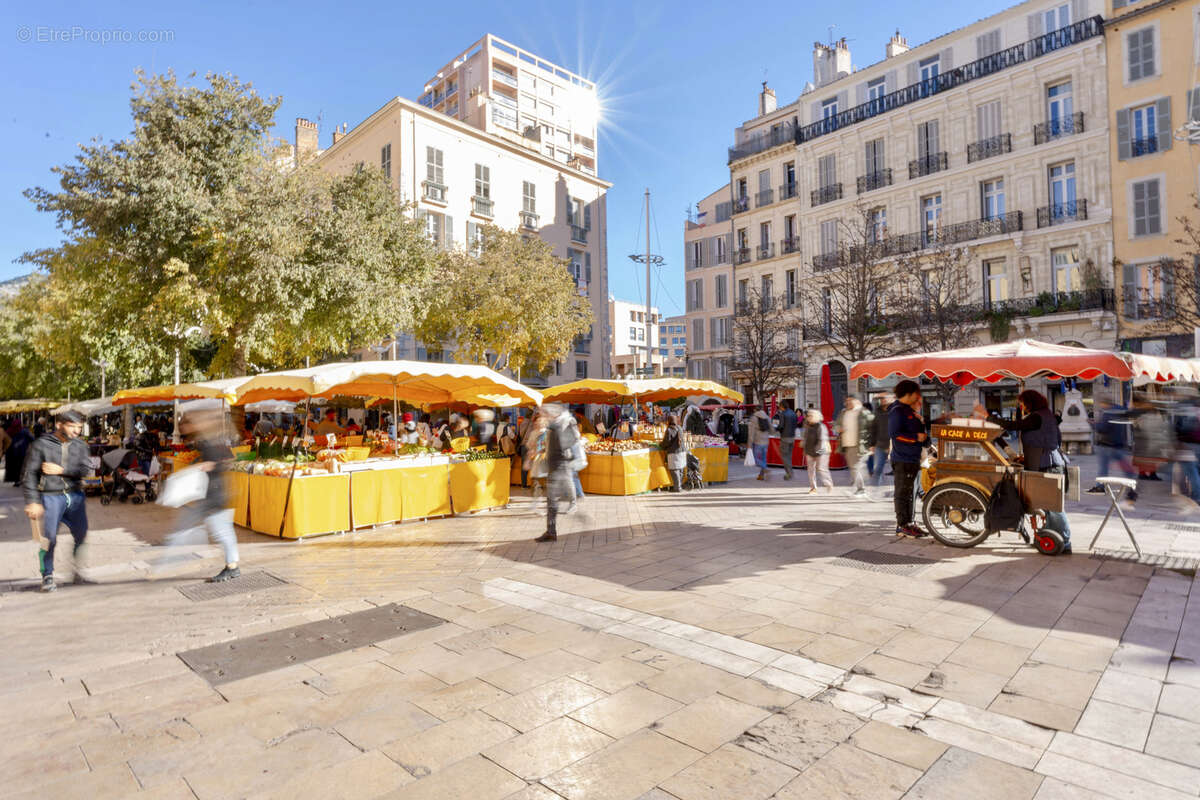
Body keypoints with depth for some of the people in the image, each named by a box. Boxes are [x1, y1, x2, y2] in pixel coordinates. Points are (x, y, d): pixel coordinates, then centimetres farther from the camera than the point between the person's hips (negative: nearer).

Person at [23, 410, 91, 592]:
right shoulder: (41, 445, -4)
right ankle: (47, 577, 7)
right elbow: (28, 475, -5)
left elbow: (85, 469, -3)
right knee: (49, 538, -5)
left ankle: (78, 570, 24)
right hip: (51, 497, -3)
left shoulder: (80, 445, 7)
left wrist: (61, 470, -16)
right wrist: (32, 502, -10)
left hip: (75, 496, 4)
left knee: (82, 535, 7)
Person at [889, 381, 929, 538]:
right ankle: (902, 526, -1)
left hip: (912, 458, 10)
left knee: (908, 492, 15)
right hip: (902, 459, -10)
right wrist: (916, 437, -19)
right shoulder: (897, 410, -13)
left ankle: (908, 522, 22)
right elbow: (893, 433, -23)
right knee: (902, 492, -5)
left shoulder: (910, 410, 18)